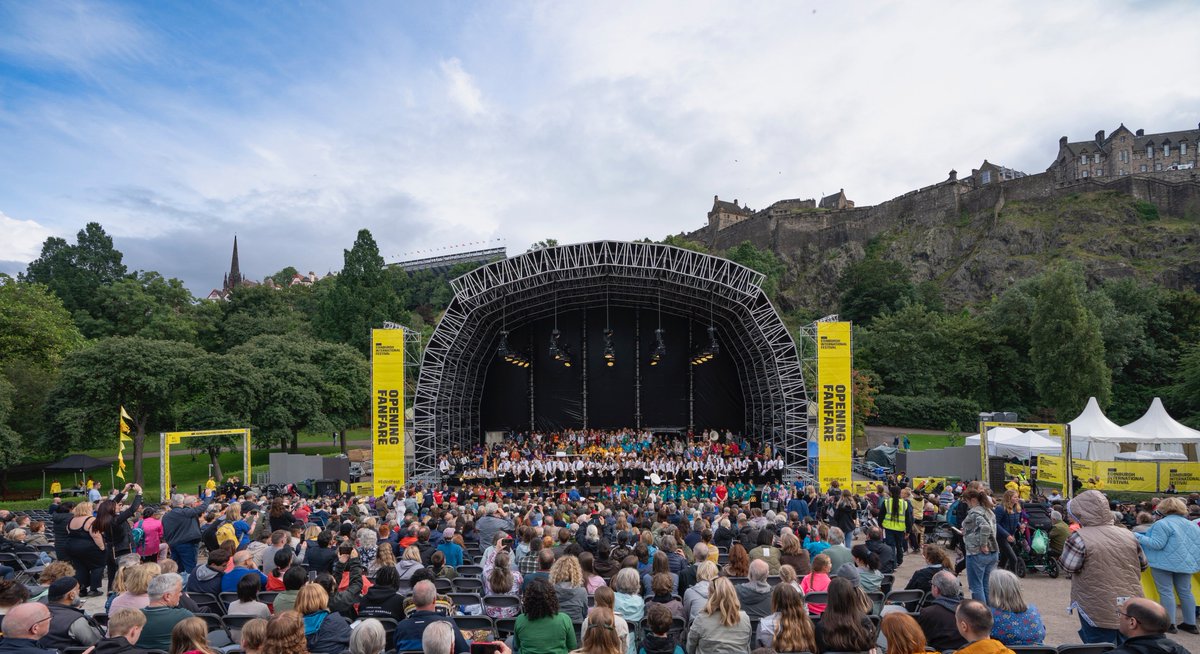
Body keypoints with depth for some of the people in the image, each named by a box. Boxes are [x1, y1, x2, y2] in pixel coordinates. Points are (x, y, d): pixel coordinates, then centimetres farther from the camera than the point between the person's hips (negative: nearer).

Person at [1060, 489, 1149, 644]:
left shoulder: (1080, 538, -17)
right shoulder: (1127, 534, 1)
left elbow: (1068, 567, -10)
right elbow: (1143, 564, 13)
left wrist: (1069, 544, 5)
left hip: (1099, 611, -5)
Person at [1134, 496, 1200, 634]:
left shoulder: (1162, 524, -14)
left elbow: (1157, 544, -19)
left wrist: (1138, 537, -11)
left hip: (1165, 563, -7)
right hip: (1185, 563, 7)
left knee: (1166, 592, -2)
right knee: (1185, 592, 14)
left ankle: (1169, 624, -2)